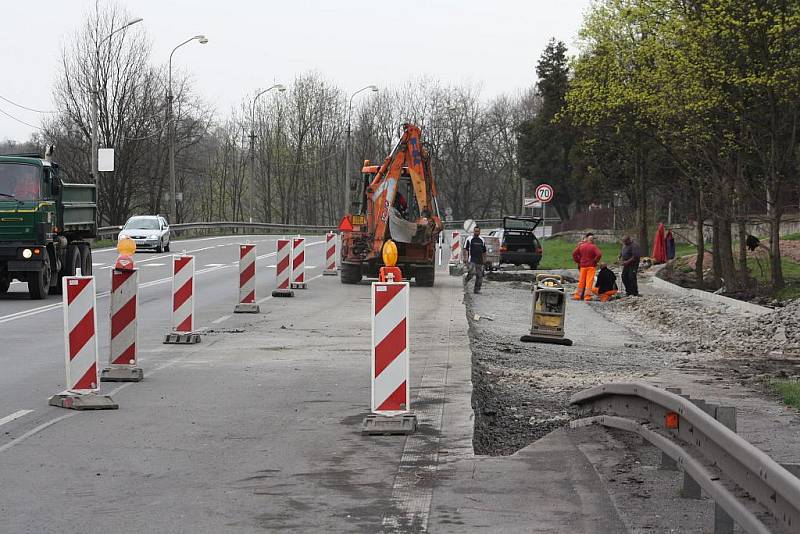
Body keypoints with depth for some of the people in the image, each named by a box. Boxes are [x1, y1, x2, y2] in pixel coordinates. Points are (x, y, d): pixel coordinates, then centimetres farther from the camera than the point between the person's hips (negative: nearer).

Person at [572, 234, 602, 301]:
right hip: (591, 266, -4)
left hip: (582, 266, 4)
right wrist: (595, 261, -8)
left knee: (581, 281, 10)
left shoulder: (581, 246, 5)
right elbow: (599, 254, -21)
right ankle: (587, 296, -5)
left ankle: (577, 295, 12)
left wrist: (578, 261, 10)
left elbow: (574, 253, 6)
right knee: (589, 281, -2)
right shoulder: (593, 247, -9)